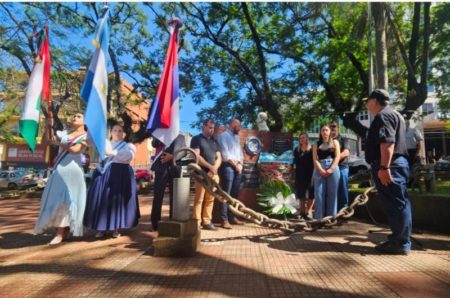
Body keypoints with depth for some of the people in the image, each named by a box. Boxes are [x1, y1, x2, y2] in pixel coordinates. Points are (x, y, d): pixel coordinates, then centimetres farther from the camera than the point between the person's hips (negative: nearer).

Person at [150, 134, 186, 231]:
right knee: (158, 195, -2)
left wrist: (172, 156, -11)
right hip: (161, 167, 0)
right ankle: (155, 222, 5)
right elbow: (154, 144, -3)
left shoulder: (180, 137, 16)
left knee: (175, 196, 3)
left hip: (175, 168, 1)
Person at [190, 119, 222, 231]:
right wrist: (210, 167, -13)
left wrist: (214, 168, -5)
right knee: (199, 199, -5)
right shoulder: (196, 139, 3)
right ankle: (197, 222, 1)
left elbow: (219, 157, 15)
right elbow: (196, 156, -9)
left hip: (214, 174, 6)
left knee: (210, 199, 6)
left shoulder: (214, 141, 20)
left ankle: (207, 222, 13)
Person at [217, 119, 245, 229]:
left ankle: (231, 217, 17)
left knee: (234, 194, 9)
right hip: (228, 167, -8)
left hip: (238, 168, 8)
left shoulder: (237, 137, 22)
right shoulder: (223, 136, -3)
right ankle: (224, 219, -5)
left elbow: (240, 152, 19)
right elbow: (225, 154, -12)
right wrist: (235, 164, -8)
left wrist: (240, 164, 1)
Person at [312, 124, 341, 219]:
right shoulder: (316, 144, 14)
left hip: (333, 169, 0)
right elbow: (315, 159, 4)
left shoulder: (335, 142, 13)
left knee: (332, 194, 0)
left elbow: (337, 156, 1)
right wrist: (321, 170, -12)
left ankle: (331, 216, 5)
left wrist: (330, 169, -12)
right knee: (319, 193, -3)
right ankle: (319, 217, 1)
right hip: (319, 170, 1)